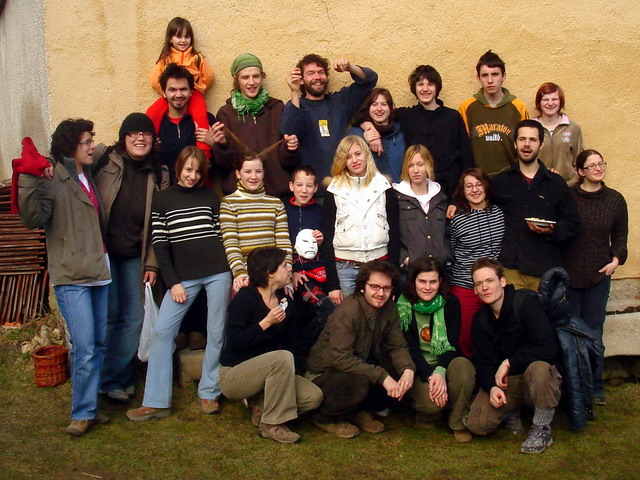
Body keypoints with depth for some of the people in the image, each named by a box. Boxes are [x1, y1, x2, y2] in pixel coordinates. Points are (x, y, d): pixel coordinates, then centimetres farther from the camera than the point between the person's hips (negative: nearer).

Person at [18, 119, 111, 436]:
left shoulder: (89, 176, 16)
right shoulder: (52, 180, -8)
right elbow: (33, 219, -24)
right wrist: (29, 183, -33)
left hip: (99, 271, 8)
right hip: (71, 276, -7)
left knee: (99, 344, 10)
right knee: (84, 348, -10)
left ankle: (88, 407, 21)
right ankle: (83, 413, 5)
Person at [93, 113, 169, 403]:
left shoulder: (158, 175, 8)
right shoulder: (103, 159, -2)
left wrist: (152, 262, 5)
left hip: (133, 256, 4)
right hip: (102, 250, -4)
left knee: (134, 316, 4)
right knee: (110, 315, 0)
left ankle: (121, 377, 20)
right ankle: (111, 380, 15)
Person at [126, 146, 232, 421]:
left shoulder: (211, 197, 9)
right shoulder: (162, 199, 6)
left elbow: (221, 235, 10)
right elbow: (160, 244, 3)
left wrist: (233, 274, 3)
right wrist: (173, 282, -4)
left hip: (217, 272, 1)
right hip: (183, 276, 0)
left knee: (216, 333, 3)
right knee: (161, 331, -7)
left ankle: (209, 393, 18)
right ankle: (156, 403, 0)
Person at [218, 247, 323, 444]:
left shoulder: (287, 304, 5)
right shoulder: (245, 298, -14)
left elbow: (290, 345, 9)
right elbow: (234, 342, -21)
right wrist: (266, 323, -26)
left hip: (266, 373, 6)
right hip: (233, 375, -6)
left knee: (313, 396, -15)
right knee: (282, 358, -34)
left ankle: (260, 405, 6)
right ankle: (271, 424, -19)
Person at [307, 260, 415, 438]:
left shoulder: (389, 308, -5)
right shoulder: (347, 312, -27)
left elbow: (397, 345, -3)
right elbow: (341, 358, -33)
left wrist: (408, 370, -25)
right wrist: (381, 376, -36)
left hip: (360, 365, 7)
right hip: (323, 373, -7)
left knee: (398, 369, -15)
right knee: (358, 383, -35)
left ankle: (361, 411, 9)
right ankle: (325, 418, -4)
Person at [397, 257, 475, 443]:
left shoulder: (450, 303, -2)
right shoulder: (403, 306, -6)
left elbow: (451, 344, -8)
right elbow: (410, 348, -9)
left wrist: (440, 372, -27)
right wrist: (430, 376, -25)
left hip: (446, 363, 2)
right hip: (418, 368, -1)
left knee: (463, 366, -34)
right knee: (431, 402, -32)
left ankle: (459, 422, -10)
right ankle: (423, 413, 9)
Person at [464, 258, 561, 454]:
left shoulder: (525, 303, -16)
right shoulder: (480, 319, 3)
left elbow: (548, 348, -25)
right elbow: (482, 362, 2)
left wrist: (509, 362, -20)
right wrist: (492, 387, -19)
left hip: (535, 379, -4)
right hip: (502, 382, 4)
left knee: (538, 368, -40)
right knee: (476, 424, -19)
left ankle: (542, 430, -15)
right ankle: (510, 412, 16)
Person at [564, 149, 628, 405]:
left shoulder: (615, 199, 5)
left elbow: (620, 236, 11)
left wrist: (616, 259, -6)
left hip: (599, 276, 2)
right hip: (568, 274, -2)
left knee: (594, 333, 6)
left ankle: (595, 388, 16)